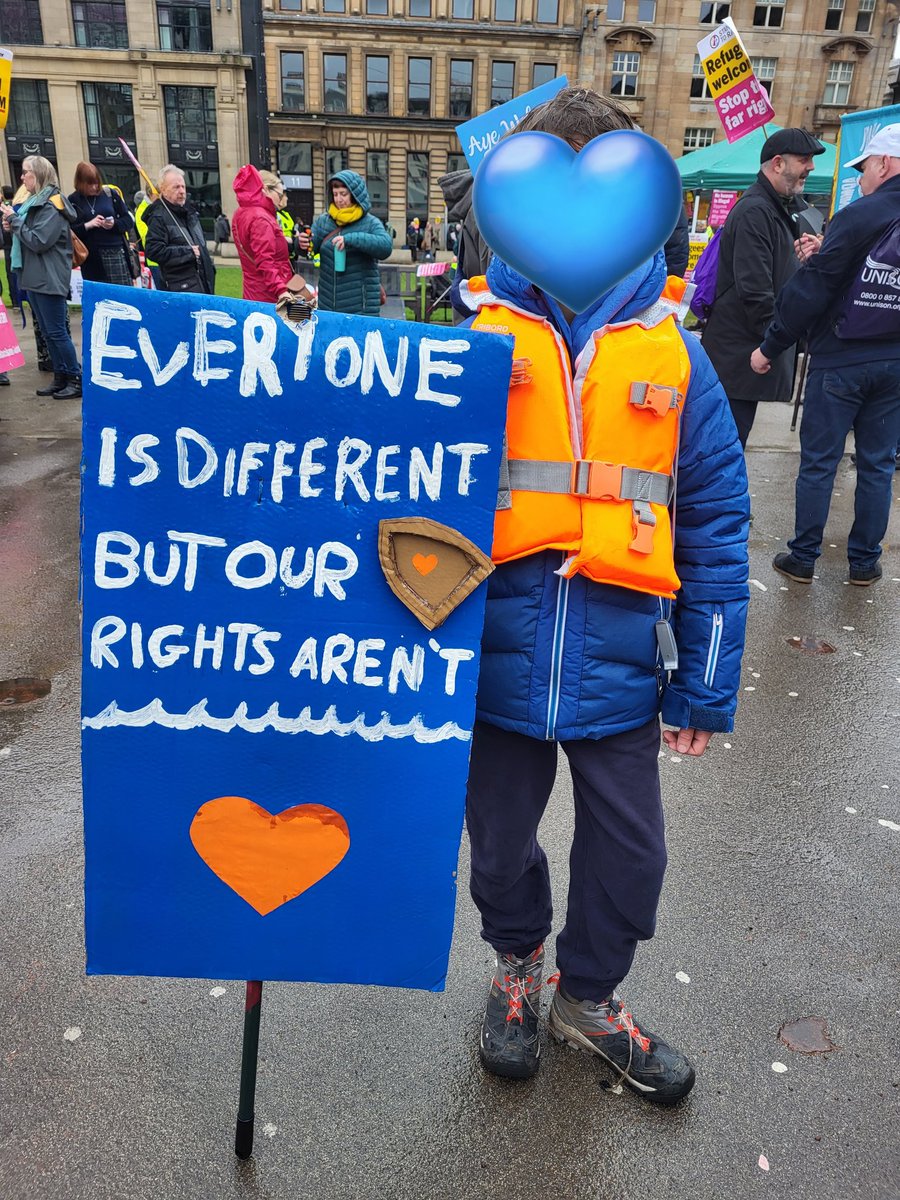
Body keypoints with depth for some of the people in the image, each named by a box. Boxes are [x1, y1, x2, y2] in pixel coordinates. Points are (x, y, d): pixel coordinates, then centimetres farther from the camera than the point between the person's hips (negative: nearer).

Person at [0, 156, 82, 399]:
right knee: (49, 332, 10)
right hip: (34, 277, 9)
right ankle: (60, 378, 16)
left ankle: (77, 379, 0)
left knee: (56, 331, -6)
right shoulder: (33, 202, 16)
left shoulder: (52, 205, -12)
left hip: (49, 279, -9)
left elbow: (39, 241, -18)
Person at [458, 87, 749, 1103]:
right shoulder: (475, 338, -3)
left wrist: (707, 685, -1)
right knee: (501, 841, 19)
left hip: (618, 667, 1)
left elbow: (715, 524, 0)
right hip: (495, 659, 0)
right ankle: (518, 963, 51)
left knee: (629, 854, 16)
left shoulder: (672, 351, -2)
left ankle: (588, 997, 46)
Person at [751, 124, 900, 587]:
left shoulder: (858, 217, -13)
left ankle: (803, 557, 11)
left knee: (818, 462, 4)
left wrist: (770, 347, -9)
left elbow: (811, 290, -16)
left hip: (840, 360, -5)